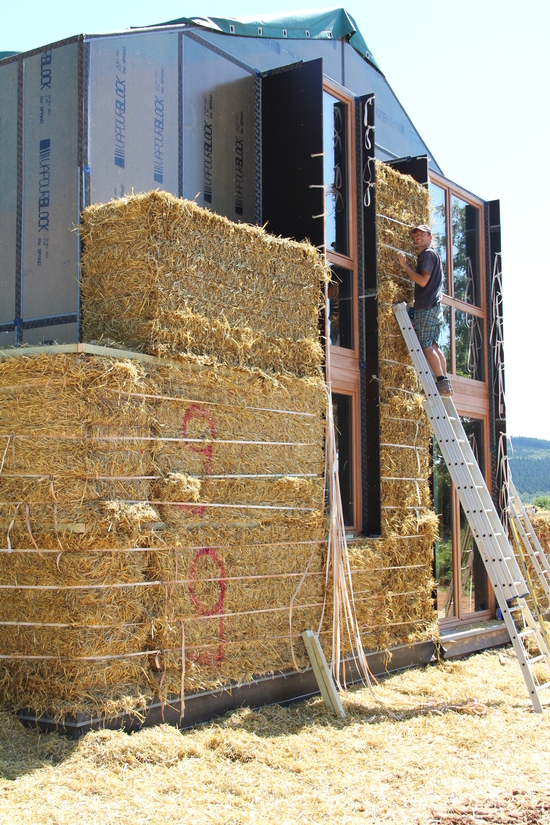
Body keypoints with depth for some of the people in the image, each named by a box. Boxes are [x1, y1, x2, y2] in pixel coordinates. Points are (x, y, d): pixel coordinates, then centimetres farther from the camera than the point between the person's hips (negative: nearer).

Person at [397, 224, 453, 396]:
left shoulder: (428, 254, -6)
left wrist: (405, 265, -12)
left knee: (427, 347, -12)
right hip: (435, 306, 10)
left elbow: (423, 281, -16)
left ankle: (442, 381, -16)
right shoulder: (433, 255, 24)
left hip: (426, 307, -10)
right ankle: (445, 383, 3)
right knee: (433, 346, 8)